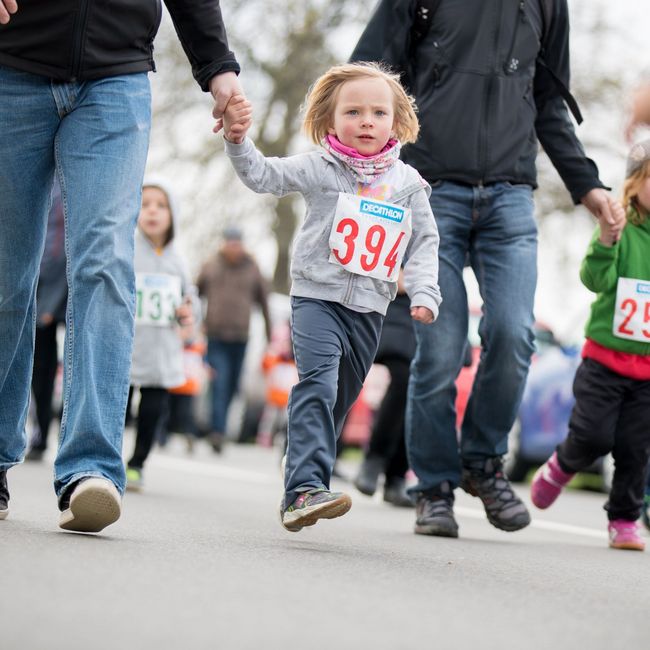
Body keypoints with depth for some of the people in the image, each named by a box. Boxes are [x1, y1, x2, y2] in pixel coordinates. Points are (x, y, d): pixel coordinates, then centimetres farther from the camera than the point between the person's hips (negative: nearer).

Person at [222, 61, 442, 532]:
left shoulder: (408, 183, 7)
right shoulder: (319, 168, 0)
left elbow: (424, 243, 9)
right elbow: (263, 175, -6)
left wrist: (424, 293, -5)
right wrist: (238, 140, -23)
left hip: (370, 309, 4)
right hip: (317, 297, -4)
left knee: (338, 402, 11)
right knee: (317, 382, -24)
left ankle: (303, 493, 23)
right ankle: (305, 487, -31)